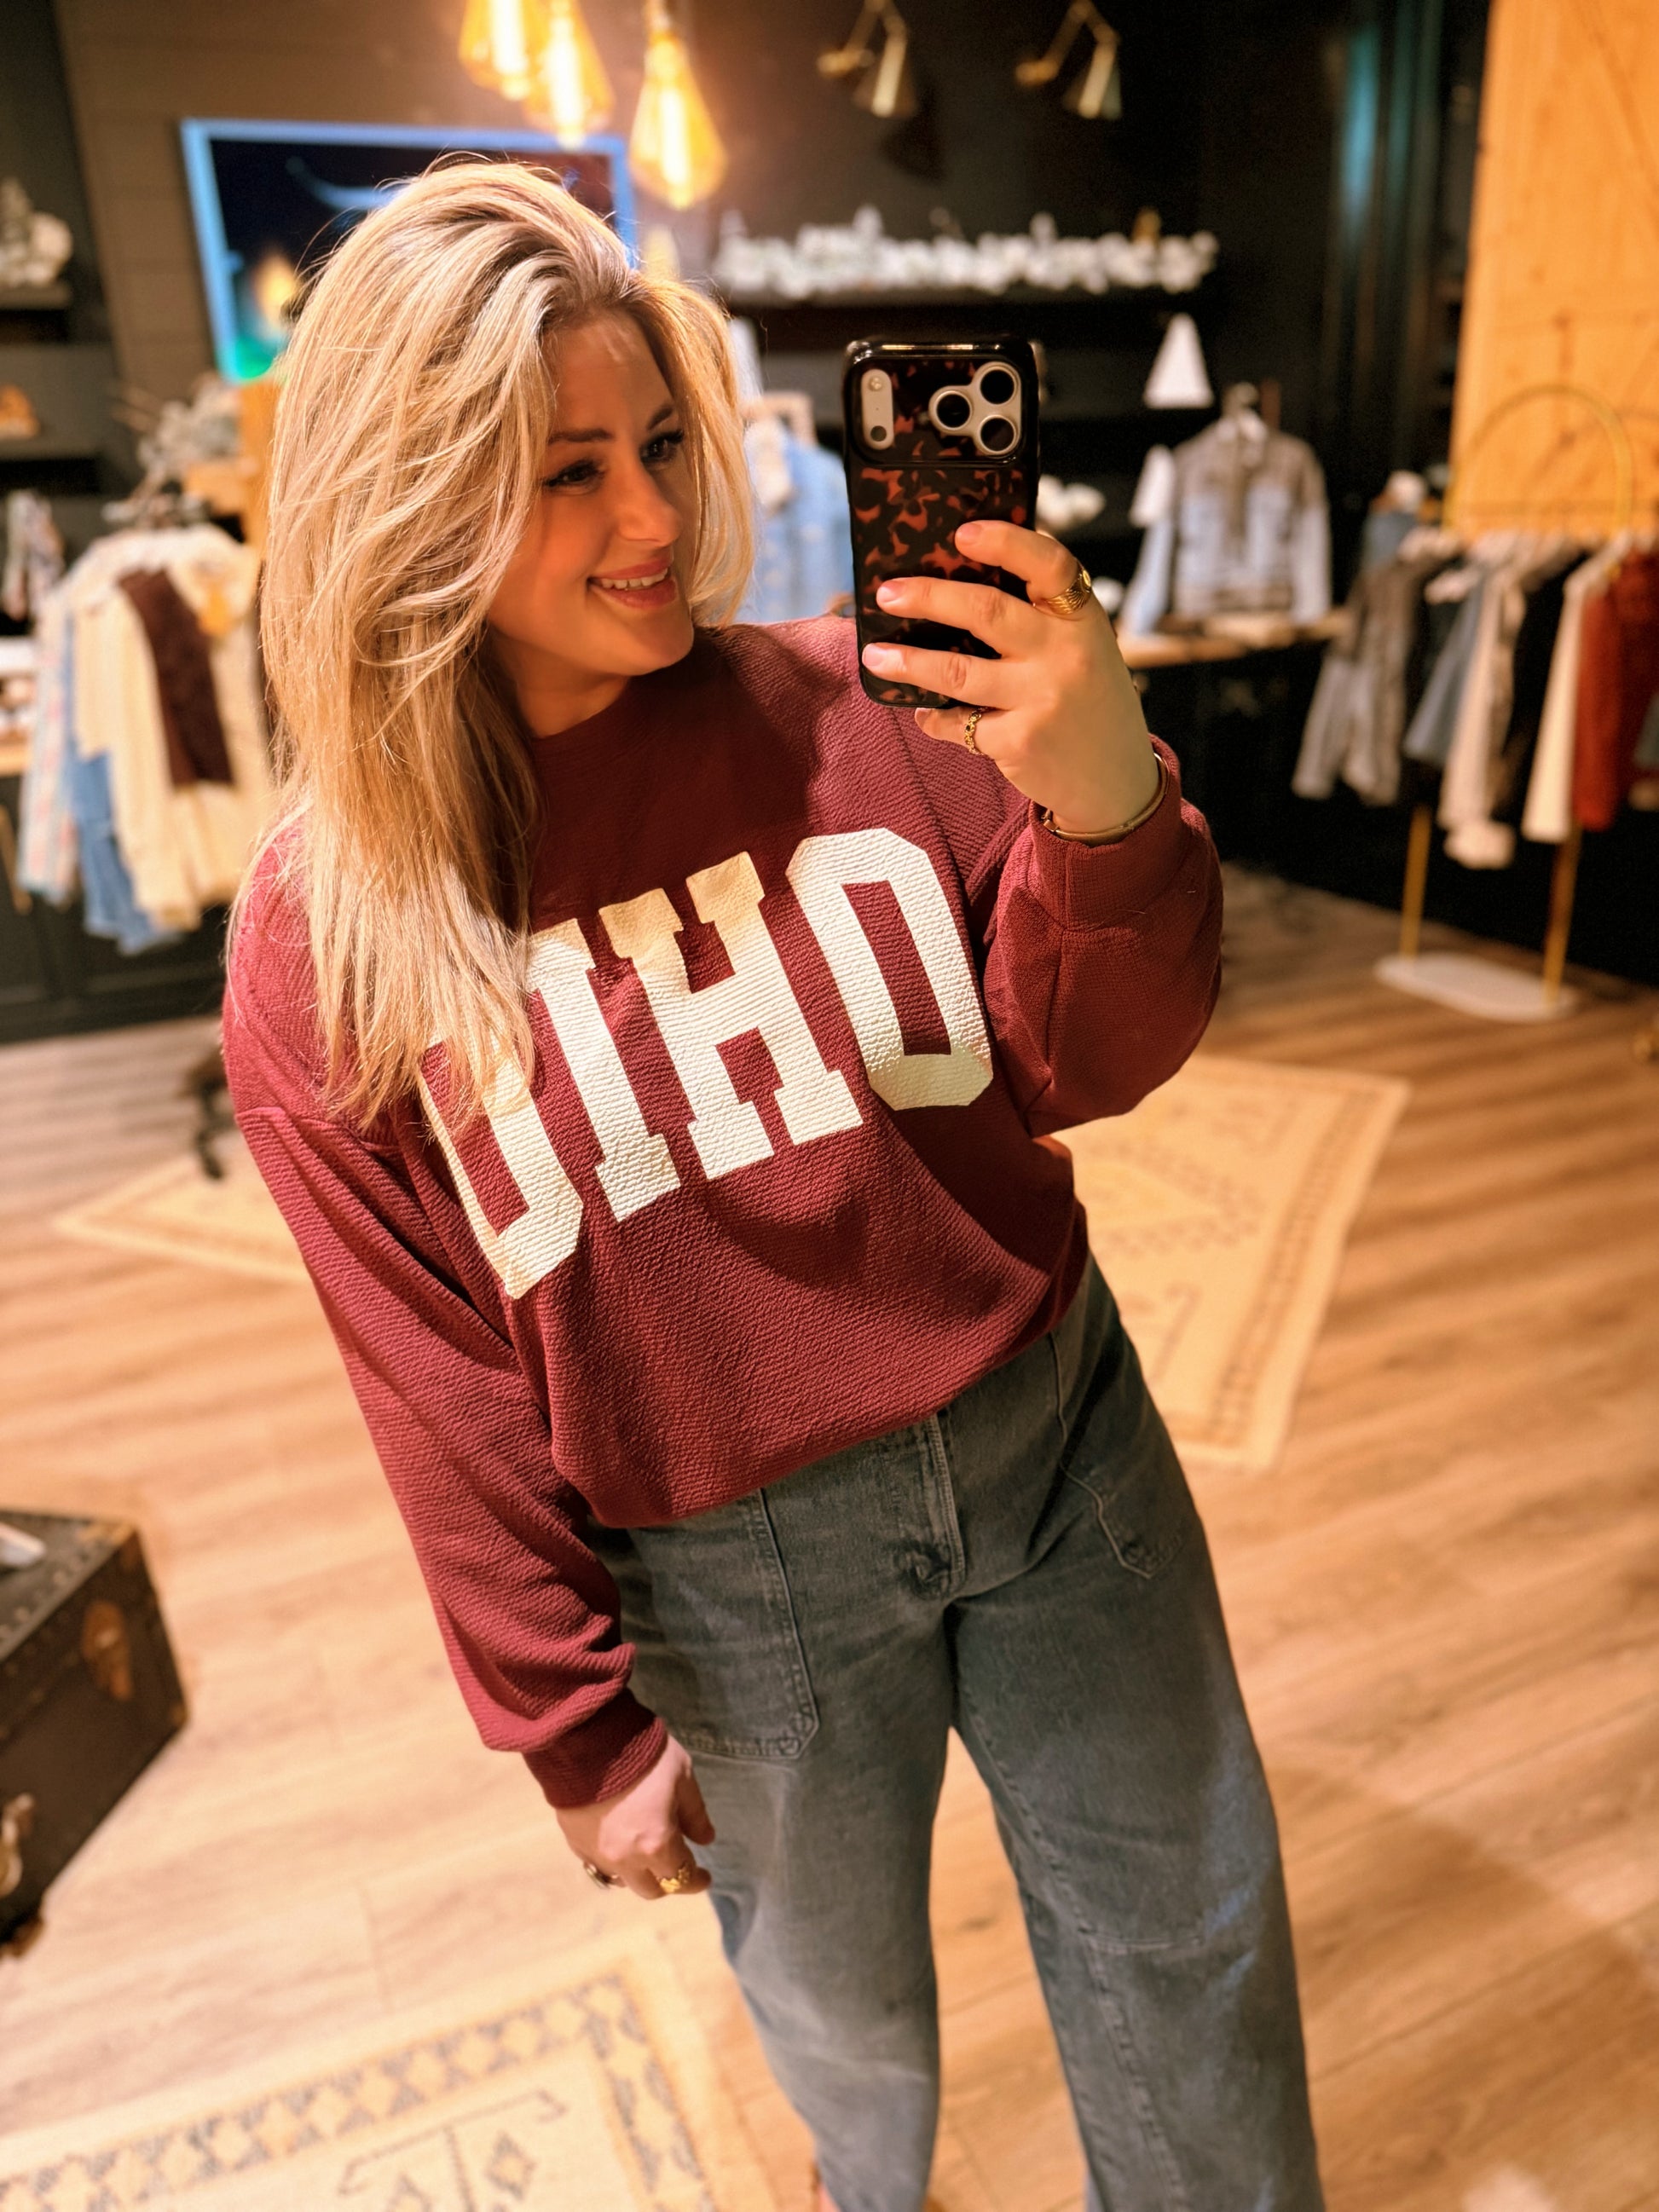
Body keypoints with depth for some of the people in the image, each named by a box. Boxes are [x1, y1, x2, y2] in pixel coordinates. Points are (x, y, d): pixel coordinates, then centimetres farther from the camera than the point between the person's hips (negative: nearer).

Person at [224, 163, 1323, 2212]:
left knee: (1188, 1946, 20)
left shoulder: (857, 709, -10)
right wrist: (573, 1725, 0)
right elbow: (441, 1380, -7)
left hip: (1054, 1427, 1)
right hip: (737, 1560, 0)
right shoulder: (324, 927, -12)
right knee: (842, 2001, 27)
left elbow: (1086, 1070, -7)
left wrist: (1109, 812, -27)